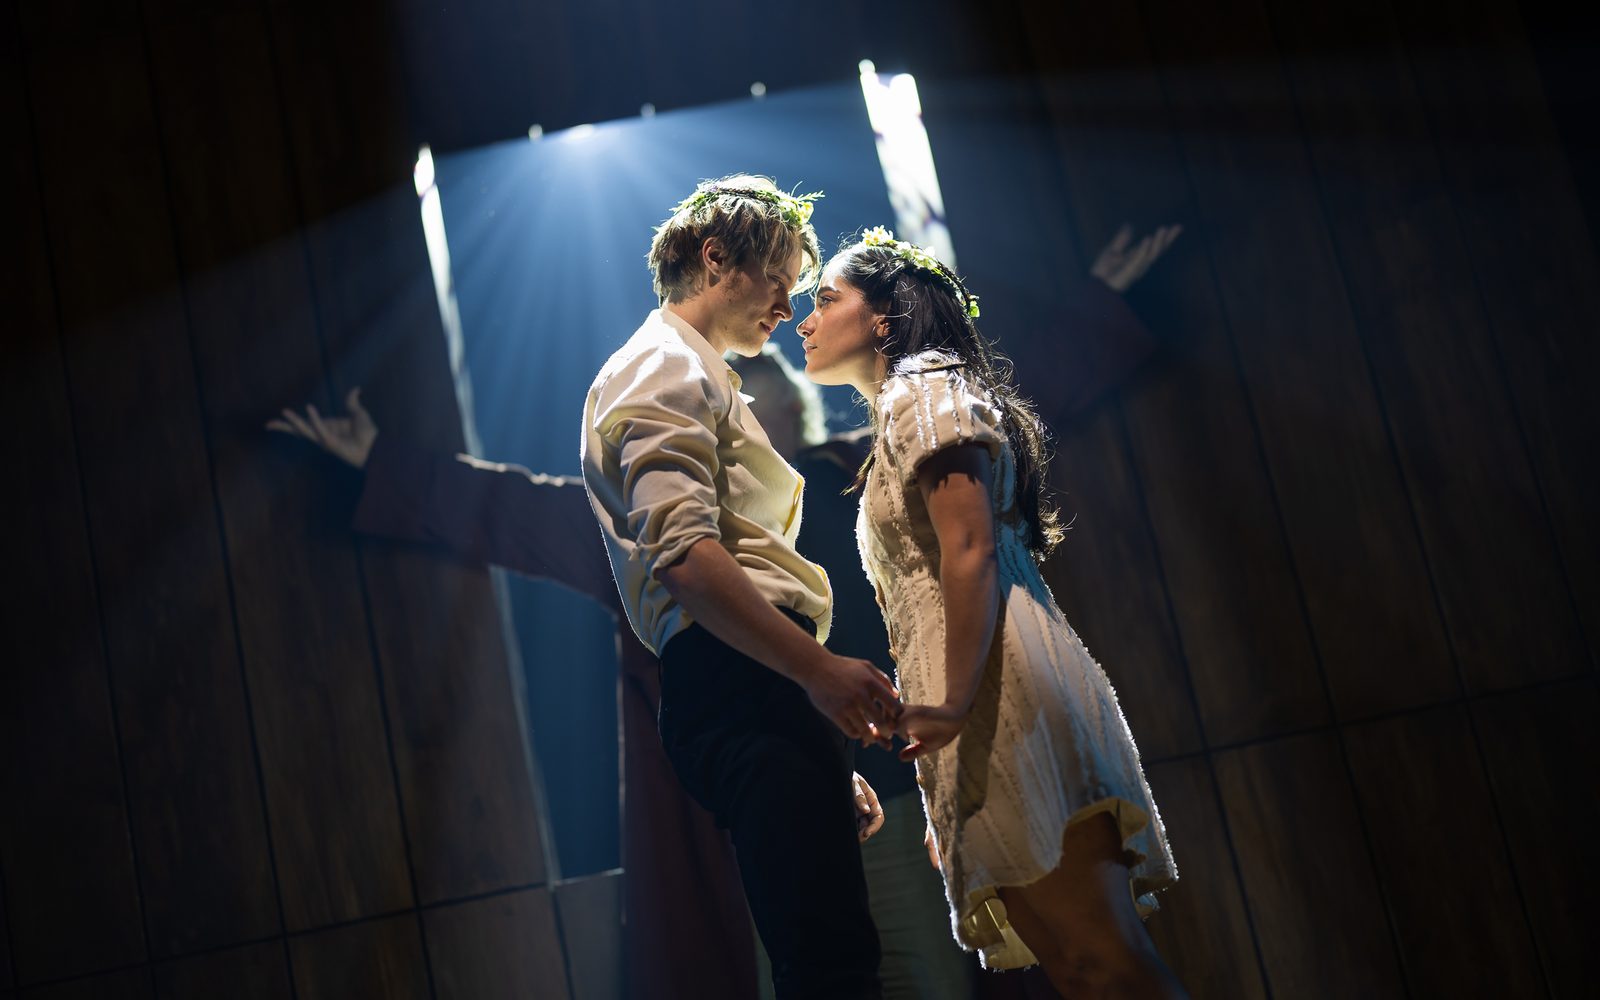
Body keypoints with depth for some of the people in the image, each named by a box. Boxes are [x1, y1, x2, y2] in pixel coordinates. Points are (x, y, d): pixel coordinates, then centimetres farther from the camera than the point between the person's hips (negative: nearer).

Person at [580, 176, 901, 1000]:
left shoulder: (698, 378, 33)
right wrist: (818, 668, -24)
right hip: (739, 681, -10)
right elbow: (681, 555, -17)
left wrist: (831, 766, 26)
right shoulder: (664, 369, 1)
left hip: (754, 678, 10)